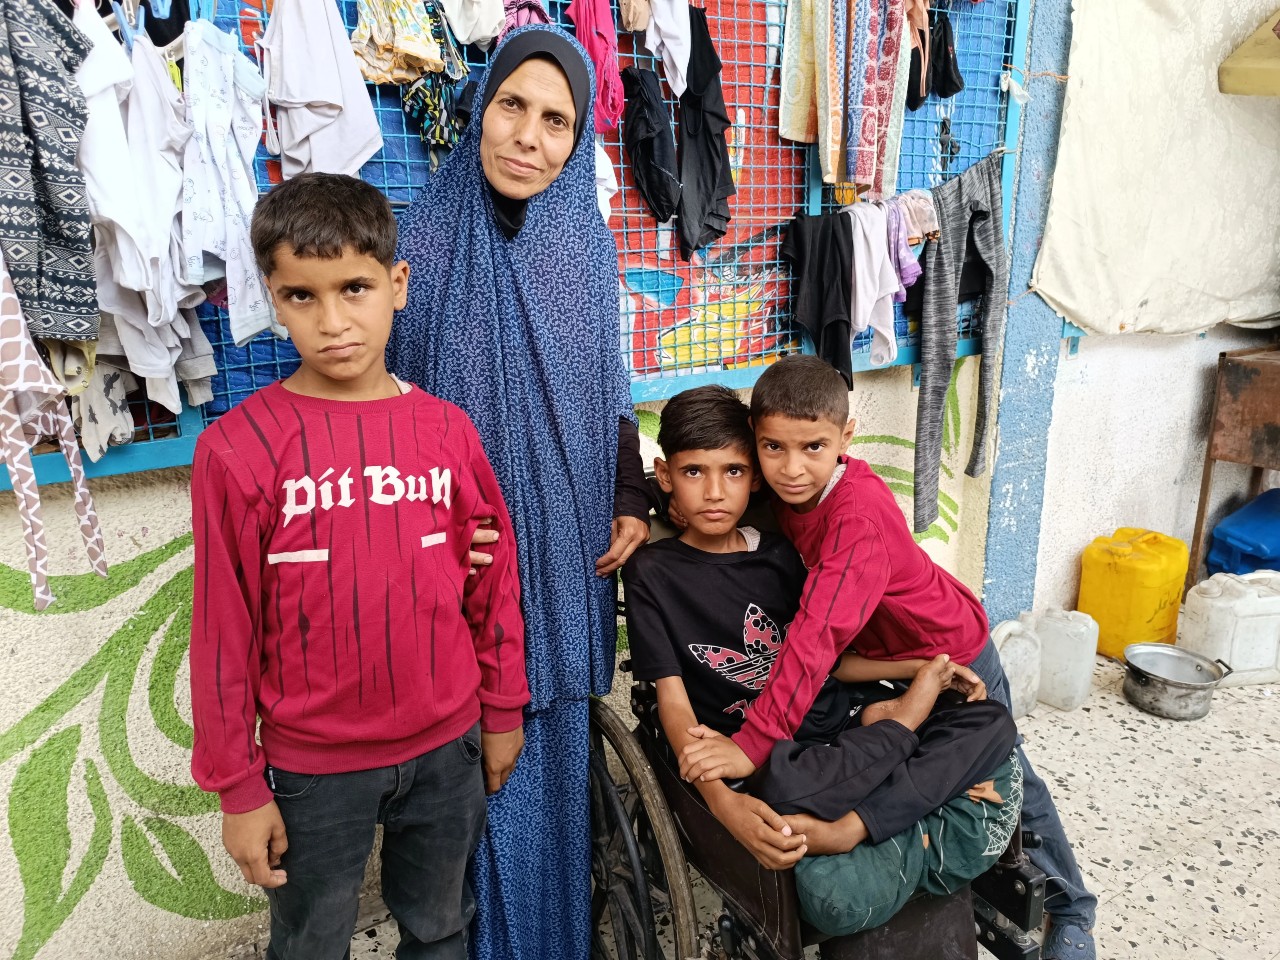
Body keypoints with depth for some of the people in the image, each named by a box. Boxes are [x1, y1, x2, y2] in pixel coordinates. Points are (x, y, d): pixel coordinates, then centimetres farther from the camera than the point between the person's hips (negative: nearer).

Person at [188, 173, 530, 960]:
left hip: (446, 746, 3)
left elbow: (494, 584, 2)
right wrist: (238, 786, -4)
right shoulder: (238, 447, -14)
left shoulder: (447, 430, -6)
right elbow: (225, 630, -9)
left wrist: (503, 711, 8)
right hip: (314, 764, -2)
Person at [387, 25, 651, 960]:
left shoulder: (588, 243, 0)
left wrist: (632, 503, 4)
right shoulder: (427, 239, -9)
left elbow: (611, 391, 8)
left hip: (567, 536, 3)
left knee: (557, 730, 16)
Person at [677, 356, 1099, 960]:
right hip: (879, 655, 6)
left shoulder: (860, 513, -41)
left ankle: (1070, 910, 40)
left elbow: (819, 633, -49)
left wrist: (754, 742, -52)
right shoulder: (781, 488, -18)